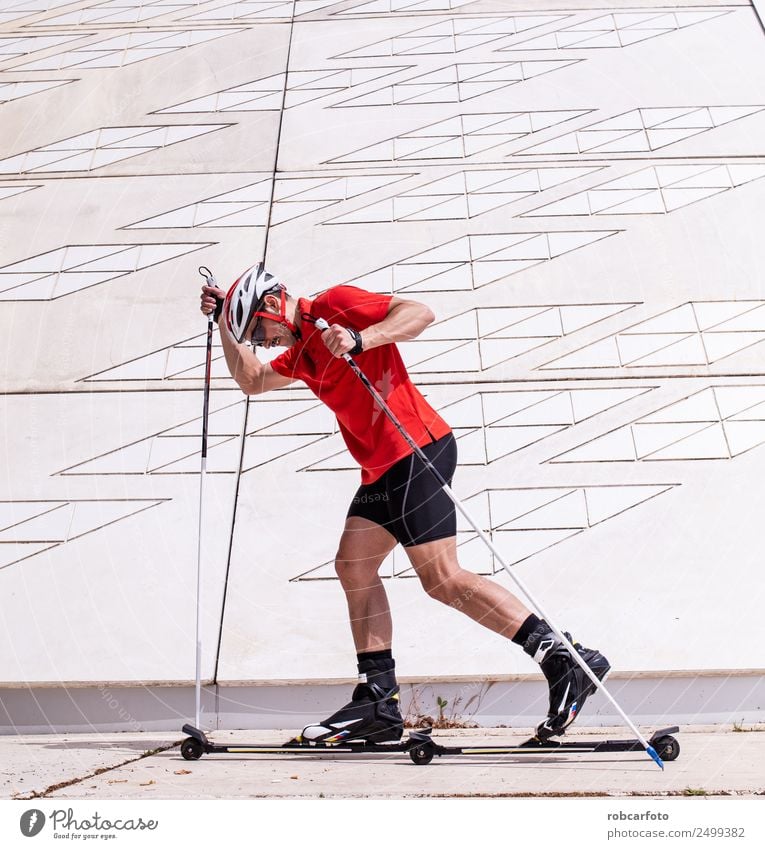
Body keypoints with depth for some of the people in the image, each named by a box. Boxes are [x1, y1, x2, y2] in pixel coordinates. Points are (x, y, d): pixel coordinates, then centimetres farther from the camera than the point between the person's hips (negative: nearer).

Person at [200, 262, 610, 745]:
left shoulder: (334, 305, -3)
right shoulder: (305, 351, 23)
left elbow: (421, 313, -14)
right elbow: (252, 381, 39)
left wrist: (359, 340, -25)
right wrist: (224, 321, 34)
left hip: (416, 452, -10)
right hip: (383, 468, 10)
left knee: (443, 579, -15)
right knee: (353, 566, 8)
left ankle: (568, 662, -14)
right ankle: (378, 703, 9)